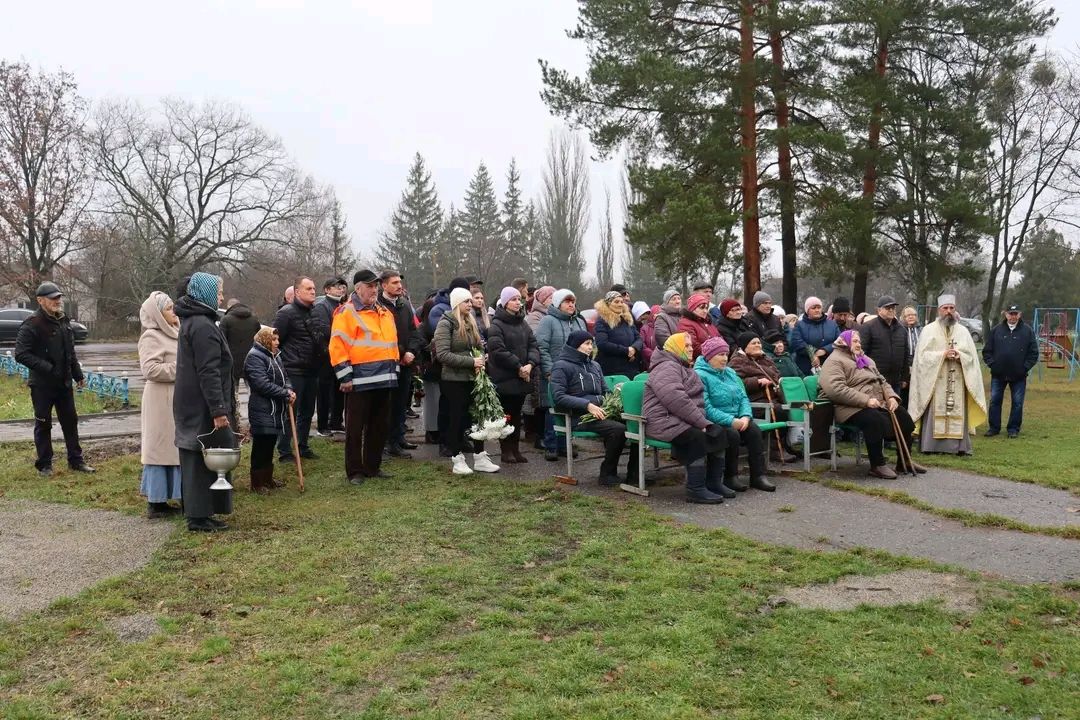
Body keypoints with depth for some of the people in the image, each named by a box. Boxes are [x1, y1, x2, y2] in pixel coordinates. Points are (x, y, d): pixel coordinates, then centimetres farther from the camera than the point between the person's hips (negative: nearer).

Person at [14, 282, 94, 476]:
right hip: (42, 385, -7)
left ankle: (76, 460, 22)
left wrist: (78, 375, 17)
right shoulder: (32, 325, -14)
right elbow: (21, 354, -19)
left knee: (70, 421, 12)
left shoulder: (64, 321, 10)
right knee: (43, 424, 5)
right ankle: (44, 464, 16)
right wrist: (47, 368, -23)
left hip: (64, 383, 7)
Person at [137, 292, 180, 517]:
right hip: (161, 400, -9)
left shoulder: (171, 334, 17)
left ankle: (161, 499, 16)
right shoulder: (151, 337, -11)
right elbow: (150, 369, -22)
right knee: (160, 448, -5)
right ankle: (155, 503, 1)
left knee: (172, 448, 10)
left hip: (175, 400, 9)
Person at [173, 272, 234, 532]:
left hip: (190, 406, 10)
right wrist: (218, 410, -23)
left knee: (195, 459, 14)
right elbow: (208, 372, -22)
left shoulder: (190, 322, 16)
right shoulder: (203, 326, -17)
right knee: (205, 459, -3)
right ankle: (200, 516, 2)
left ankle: (197, 513, 22)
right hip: (203, 407, -10)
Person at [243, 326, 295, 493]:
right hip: (262, 411, -9)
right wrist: (285, 394, -18)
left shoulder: (274, 356, 15)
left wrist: (289, 390, -4)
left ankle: (267, 478, 27)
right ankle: (257, 483, 9)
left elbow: (284, 377, 18)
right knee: (261, 446, -1)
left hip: (276, 411, 9)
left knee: (270, 445, 16)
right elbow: (262, 384, -22)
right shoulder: (254, 357, -14)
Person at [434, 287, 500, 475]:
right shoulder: (446, 324, -9)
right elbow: (443, 354, -17)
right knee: (456, 419, 2)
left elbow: (479, 345, 22)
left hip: (473, 378, 6)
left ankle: (480, 458, 17)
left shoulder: (471, 322, 13)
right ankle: (458, 460, 12)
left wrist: (481, 359, -2)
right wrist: (471, 362, -19)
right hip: (454, 380, -6)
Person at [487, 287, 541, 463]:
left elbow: (533, 346, 6)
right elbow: (498, 351, -17)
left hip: (522, 378, 6)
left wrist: (530, 364, -12)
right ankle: (506, 450, 9)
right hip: (504, 378, -6)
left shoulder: (523, 324, 13)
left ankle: (515, 448, 18)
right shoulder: (496, 325, -8)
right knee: (506, 414, 1)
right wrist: (518, 367, -17)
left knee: (517, 414, 11)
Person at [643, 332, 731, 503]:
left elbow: (696, 399, 22)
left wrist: (703, 421, 3)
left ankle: (714, 483, -3)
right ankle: (696, 490, -25)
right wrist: (701, 422, -22)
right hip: (665, 421, -10)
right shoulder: (667, 367, -10)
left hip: (686, 420, 10)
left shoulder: (685, 368, 25)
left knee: (718, 433, -7)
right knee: (698, 438, -30)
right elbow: (676, 399, -24)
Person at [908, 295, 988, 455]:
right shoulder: (929, 330, 4)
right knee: (934, 413, -5)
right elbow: (923, 355, -3)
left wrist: (959, 355, -12)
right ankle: (931, 445, -3)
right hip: (934, 380, -2)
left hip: (957, 381, 2)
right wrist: (942, 355, -15)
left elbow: (972, 356, 8)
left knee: (957, 413, -1)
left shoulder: (963, 331, 12)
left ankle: (957, 446, 1)